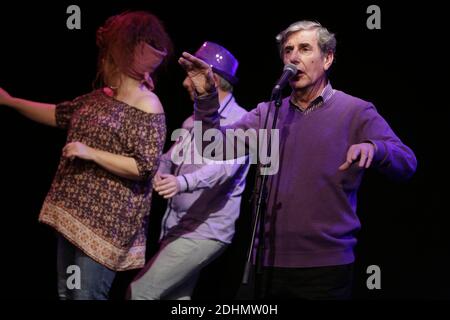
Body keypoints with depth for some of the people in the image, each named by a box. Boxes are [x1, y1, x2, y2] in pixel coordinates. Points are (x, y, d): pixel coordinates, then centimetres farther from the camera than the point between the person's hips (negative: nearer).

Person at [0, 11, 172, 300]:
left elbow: (144, 168, -20)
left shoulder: (147, 106, -14)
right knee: (66, 292, 14)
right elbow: (60, 114, 24)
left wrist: (91, 153, -19)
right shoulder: (100, 97, 13)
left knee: (87, 295, -11)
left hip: (107, 220, -9)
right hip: (75, 211, 9)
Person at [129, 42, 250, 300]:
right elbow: (168, 161, 17)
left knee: (139, 293, -15)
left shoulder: (238, 120, -14)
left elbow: (225, 165, -30)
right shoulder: (193, 121, 16)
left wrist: (182, 182, -47)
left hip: (204, 232, -9)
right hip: (178, 228, 9)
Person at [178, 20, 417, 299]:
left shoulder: (356, 112, -1)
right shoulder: (267, 113, 11)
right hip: (270, 261, 3)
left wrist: (373, 148, -31)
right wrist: (207, 98, -13)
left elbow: (407, 164, -10)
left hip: (327, 264, -3)